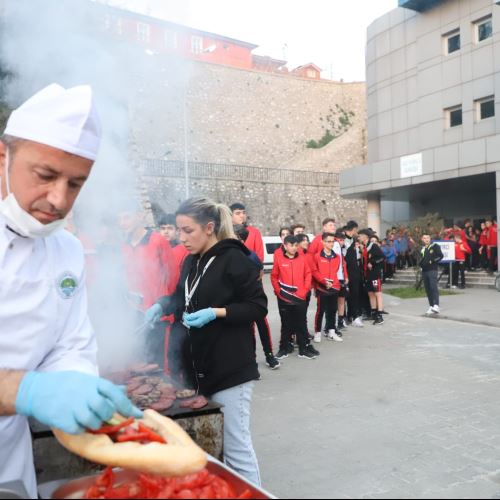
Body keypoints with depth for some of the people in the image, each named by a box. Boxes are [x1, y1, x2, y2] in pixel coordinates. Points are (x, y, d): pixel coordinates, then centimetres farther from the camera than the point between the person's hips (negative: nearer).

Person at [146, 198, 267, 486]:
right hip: (195, 367, 8)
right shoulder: (191, 261, 11)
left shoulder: (234, 260, -12)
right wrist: (163, 305, 6)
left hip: (229, 370, -7)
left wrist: (215, 313, -22)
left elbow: (258, 308, -11)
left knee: (235, 446, -1)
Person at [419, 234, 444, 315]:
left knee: (434, 287, -17)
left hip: (433, 270, -6)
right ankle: (431, 306, 13)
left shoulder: (435, 246, 0)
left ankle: (436, 305, -24)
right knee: (428, 289, 6)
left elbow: (441, 256, -7)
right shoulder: (422, 249, 18)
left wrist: (433, 261, -12)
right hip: (424, 270, 6)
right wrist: (420, 263, 6)